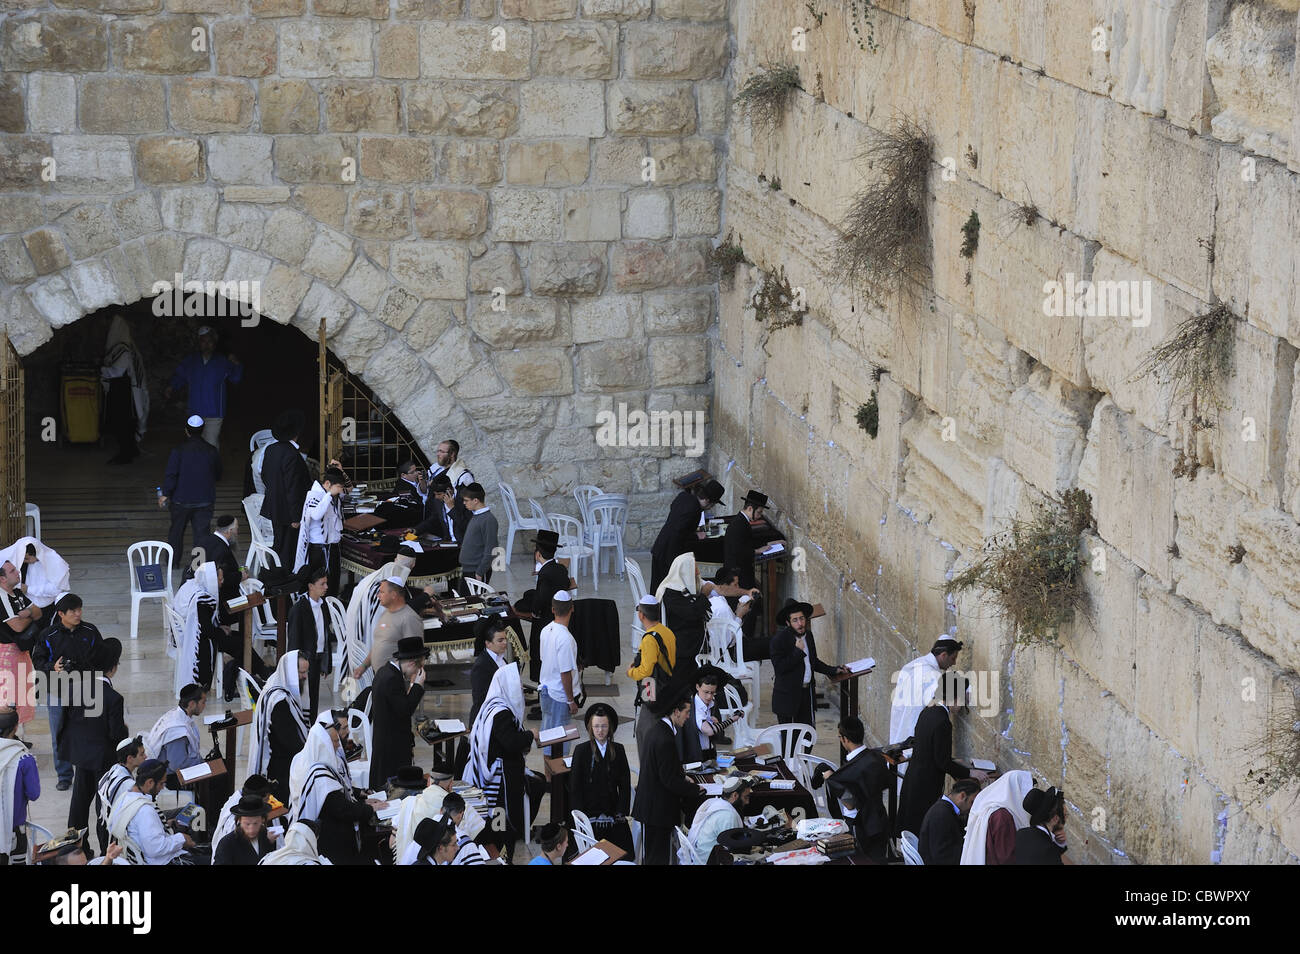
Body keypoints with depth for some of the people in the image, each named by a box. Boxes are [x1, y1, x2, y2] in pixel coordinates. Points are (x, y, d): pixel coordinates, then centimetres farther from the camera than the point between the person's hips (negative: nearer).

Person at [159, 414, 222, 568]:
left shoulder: (178, 451, -13)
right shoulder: (212, 451, -4)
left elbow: (170, 475, -14)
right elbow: (218, 476, 8)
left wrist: (165, 494, -2)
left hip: (182, 499, -1)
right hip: (205, 500, 1)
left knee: (177, 529, 18)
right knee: (201, 532, 4)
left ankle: (173, 560, 29)